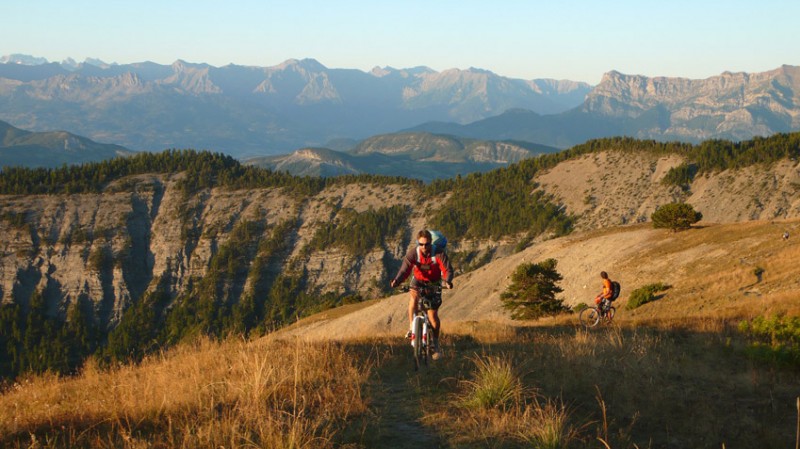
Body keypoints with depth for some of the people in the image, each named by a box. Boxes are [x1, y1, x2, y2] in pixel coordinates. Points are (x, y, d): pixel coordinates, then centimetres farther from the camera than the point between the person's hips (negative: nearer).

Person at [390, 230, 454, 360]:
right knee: (413, 296, -35)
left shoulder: (439, 254, -24)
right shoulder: (412, 253, -22)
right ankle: (411, 327, -19)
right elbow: (404, 269, -31)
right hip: (418, 281, 1)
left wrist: (448, 281, -51)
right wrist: (397, 281, -52)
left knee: (433, 315, -7)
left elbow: (448, 269, -29)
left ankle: (435, 343, 13)